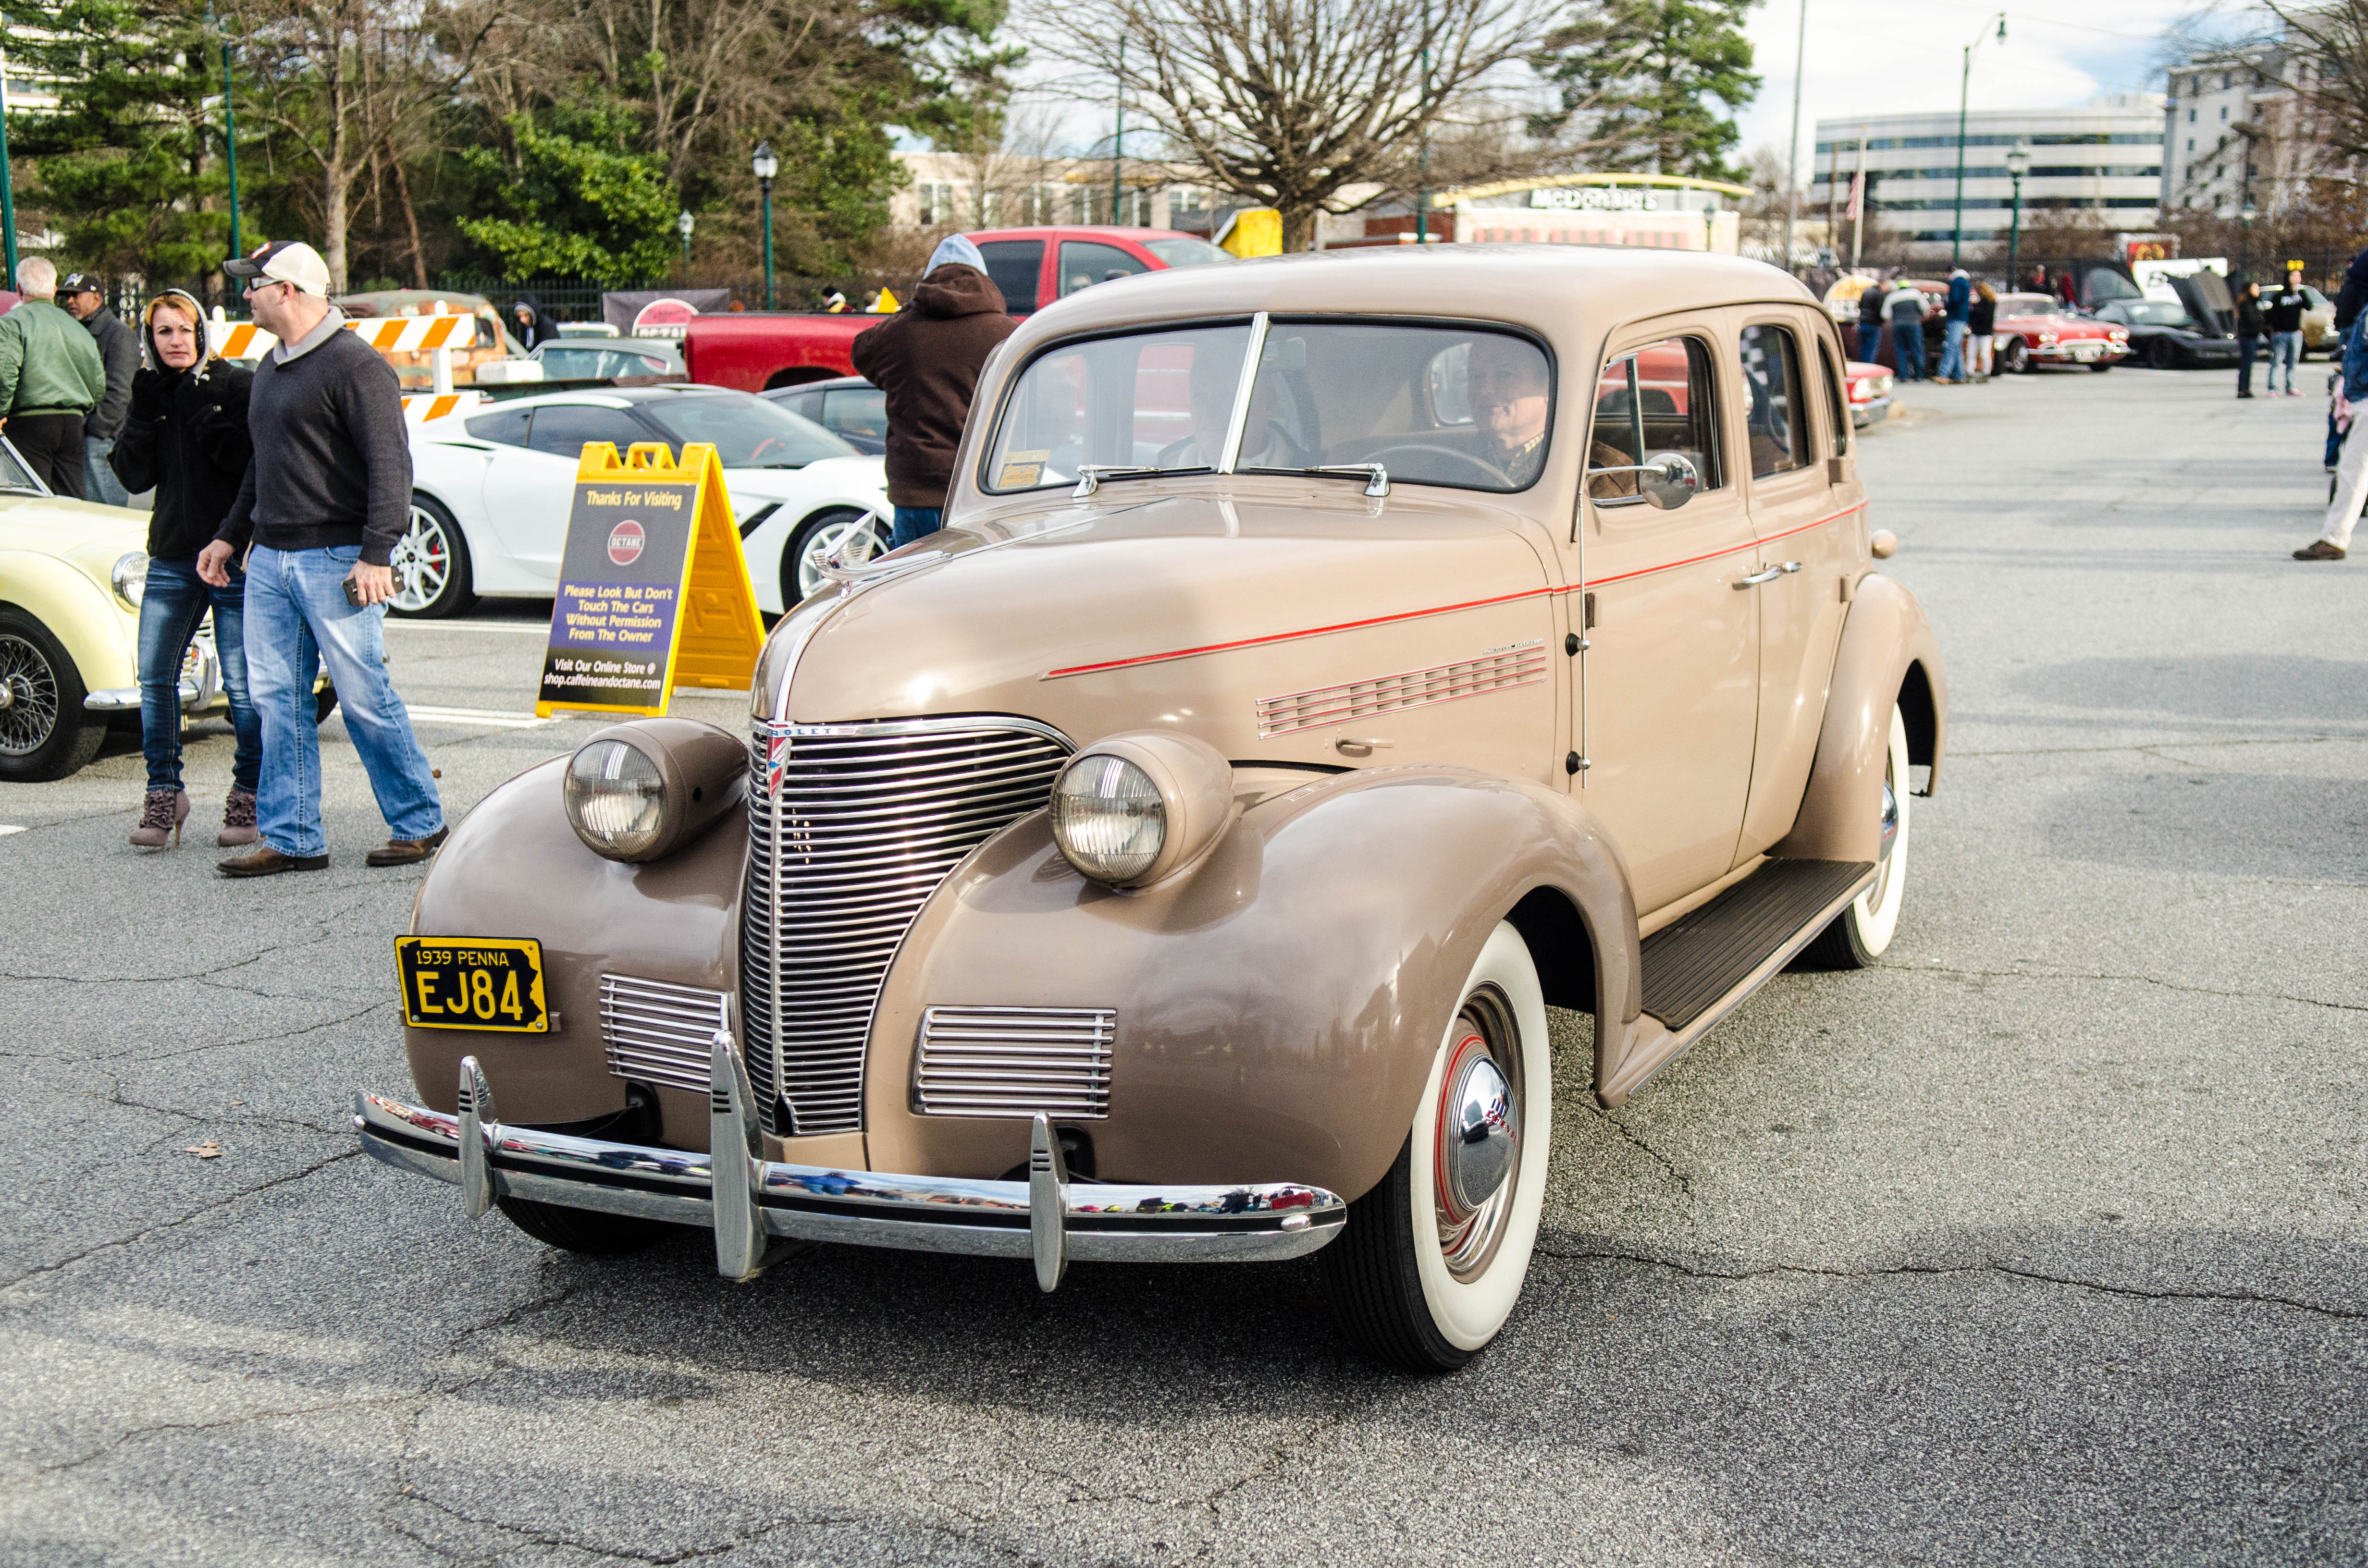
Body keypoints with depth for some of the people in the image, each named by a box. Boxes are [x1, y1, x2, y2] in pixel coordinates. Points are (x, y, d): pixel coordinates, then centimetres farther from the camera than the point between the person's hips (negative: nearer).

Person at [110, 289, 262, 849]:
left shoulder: (237, 385, -2)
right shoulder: (149, 394, 12)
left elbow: (257, 464, -10)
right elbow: (134, 476, 2)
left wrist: (211, 427, -20)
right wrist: (143, 414, -7)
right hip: (172, 557, 5)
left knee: (242, 685, -5)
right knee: (155, 678, 1)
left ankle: (248, 798, 8)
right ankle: (164, 794, 12)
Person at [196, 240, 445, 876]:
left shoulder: (355, 364, -10)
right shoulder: (270, 367, 18)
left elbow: (390, 464, -16)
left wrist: (376, 554, -22)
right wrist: (230, 536, 26)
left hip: (336, 560, -8)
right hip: (268, 561, 8)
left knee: (365, 698, -4)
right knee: (276, 700, 5)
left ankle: (419, 823, 9)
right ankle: (292, 838, 10)